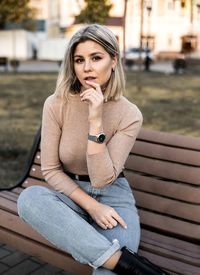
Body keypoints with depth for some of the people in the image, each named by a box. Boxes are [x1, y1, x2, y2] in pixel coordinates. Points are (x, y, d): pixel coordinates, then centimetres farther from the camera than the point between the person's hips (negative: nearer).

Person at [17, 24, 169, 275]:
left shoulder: (129, 114, -13)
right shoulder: (56, 104, -11)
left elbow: (102, 180, -19)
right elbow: (50, 170, -8)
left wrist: (96, 121, -27)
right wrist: (91, 206, -18)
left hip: (113, 195, -3)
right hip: (69, 193, 3)